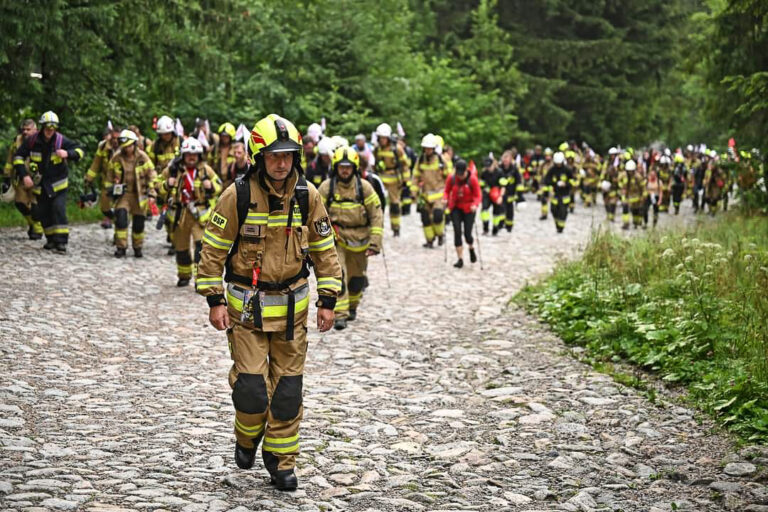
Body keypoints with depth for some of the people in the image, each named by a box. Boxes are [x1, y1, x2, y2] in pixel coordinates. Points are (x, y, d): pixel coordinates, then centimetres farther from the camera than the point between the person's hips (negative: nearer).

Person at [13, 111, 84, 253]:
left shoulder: (61, 140, -13)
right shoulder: (32, 140, -8)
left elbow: (80, 151, -12)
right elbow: (18, 157, 0)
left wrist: (68, 154, -33)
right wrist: (24, 175, -11)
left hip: (58, 183, -3)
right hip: (40, 184, 3)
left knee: (59, 209, -16)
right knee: (42, 213, 8)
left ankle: (61, 241, -15)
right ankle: (51, 239, 25)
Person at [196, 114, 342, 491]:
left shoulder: (307, 196, -3)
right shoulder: (237, 196, -11)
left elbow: (324, 249, 6)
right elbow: (213, 249, -5)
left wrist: (327, 301, 2)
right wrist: (215, 300, -9)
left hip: (291, 306, 3)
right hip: (246, 305, -2)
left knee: (287, 389, 5)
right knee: (251, 386, -7)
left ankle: (281, 460, 19)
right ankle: (247, 438, 24)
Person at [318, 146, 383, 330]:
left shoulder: (364, 187, -4)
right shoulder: (326, 187, -5)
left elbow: (377, 215, -1)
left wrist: (375, 242, -7)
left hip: (358, 241, 2)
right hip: (335, 239, -1)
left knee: (356, 278, 13)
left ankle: (352, 306, 39)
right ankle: (340, 315, -17)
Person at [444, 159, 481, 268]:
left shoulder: (472, 179, -13)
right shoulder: (451, 178, -6)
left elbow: (478, 195, -11)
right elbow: (447, 191, 7)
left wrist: (475, 204, -29)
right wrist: (445, 198, -14)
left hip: (468, 209, -2)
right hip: (455, 208, 2)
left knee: (467, 234, -4)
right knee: (457, 232, -7)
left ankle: (471, 249, 32)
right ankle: (460, 259, 0)